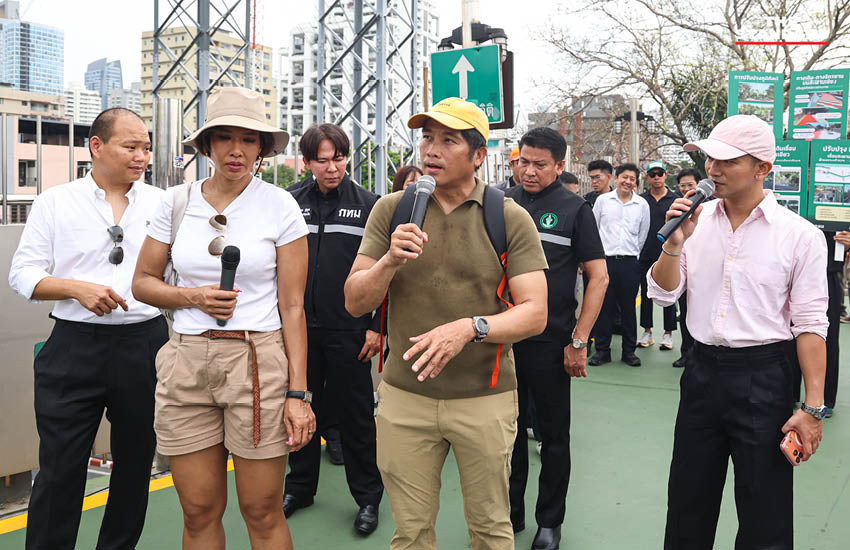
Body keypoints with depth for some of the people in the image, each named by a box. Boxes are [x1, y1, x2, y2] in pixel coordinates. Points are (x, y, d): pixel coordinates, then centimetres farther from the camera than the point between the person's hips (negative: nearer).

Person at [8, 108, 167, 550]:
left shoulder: (161, 203, 8)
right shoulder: (56, 202, 4)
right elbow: (23, 274, 1)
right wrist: (78, 288, -14)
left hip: (145, 343, 2)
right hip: (76, 347, -2)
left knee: (135, 461, 14)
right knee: (60, 468, 2)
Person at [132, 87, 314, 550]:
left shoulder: (280, 206, -3)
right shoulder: (177, 201, 6)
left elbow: (292, 306, -4)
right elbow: (143, 282, 13)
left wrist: (298, 393, -8)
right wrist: (192, 296, -8)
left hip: (258, 362, -3)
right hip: (186, 363, 3)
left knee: (262, 512, 4)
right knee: (199, 512, 10)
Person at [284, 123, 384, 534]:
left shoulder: (369, 205, -2)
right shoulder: (292, 204, 6)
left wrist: (377, 326, -8)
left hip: (349, 331, -3)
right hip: (300, 327, 3)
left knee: (355, 414, 7)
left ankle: (367, 496, 22)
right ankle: (300, 486, 32)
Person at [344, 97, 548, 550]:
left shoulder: (511, 219, -4)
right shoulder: (392, 210, 1)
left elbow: (535, 314, -10)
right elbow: (355, 303, -1)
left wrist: (470, 328, -27)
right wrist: (390, 261, -20)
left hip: (485, 398, -1)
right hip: (404, 394, 2)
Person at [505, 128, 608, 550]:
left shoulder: (574, 209, -3)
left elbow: (598, 277, -6)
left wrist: (578, 341, -11)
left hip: (551, 342, -3)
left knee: (554, 434, 10)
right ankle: (510, 512, 32)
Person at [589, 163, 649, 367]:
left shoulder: (642, 205, 5)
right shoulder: (602, 200, 4)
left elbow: (643, 235, 14)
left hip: (629, 262, 1)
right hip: (605, 260, 0)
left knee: (628, 308, 7)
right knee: (603, 306, 3)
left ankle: (629, 350, 17)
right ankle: (602, 350, 13)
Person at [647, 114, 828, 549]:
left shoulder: (800, 236, -8)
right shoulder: (695, 221, 2)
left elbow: (810, 324, -8)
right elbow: (662, 294, 2)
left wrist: (813, 408, -10)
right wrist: (674, 243, -15)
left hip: (764, 378, -3)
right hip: (702, 371, 4)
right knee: (687, 507, 17)